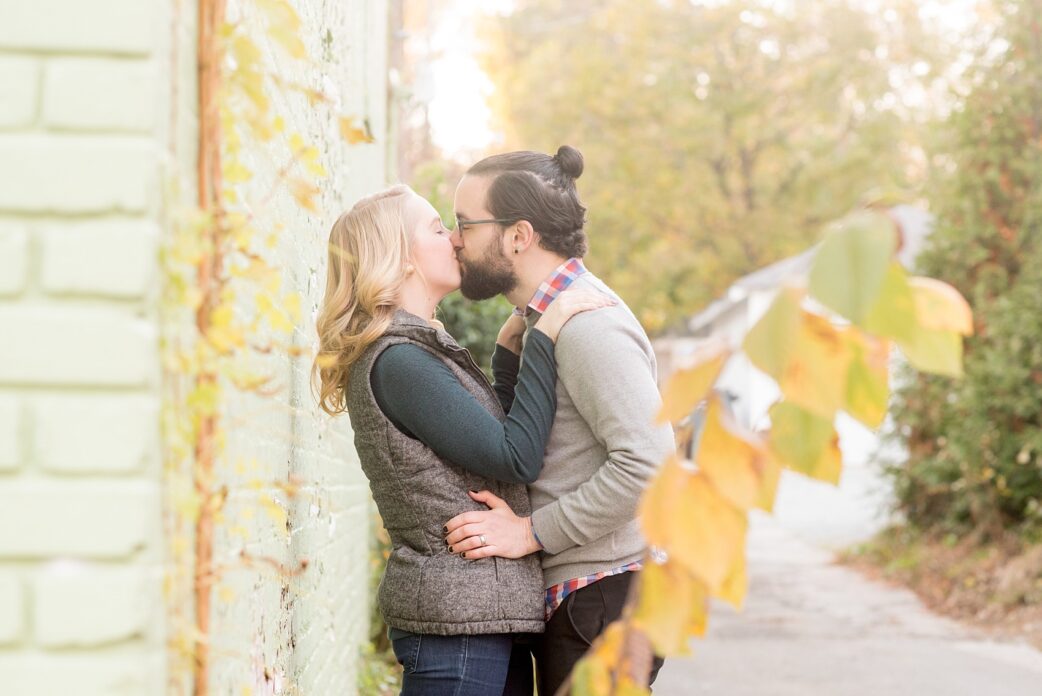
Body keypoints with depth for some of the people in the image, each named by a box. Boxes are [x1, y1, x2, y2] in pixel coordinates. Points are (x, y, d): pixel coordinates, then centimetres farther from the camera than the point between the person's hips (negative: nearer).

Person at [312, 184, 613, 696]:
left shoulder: (423, 350, 16)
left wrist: (509, 350, 13)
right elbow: (517, 458, -18)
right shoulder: (397, 362, -15)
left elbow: (500, 439, 20)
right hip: (460, 618, -10)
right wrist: (544, 337, -14)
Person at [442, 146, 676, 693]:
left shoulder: (588, 324, -15)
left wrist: (531, 531, -20)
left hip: (600, 600, -10)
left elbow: (647, 461, -25)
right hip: (571, 600, 10)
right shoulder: (540, 321, 18)